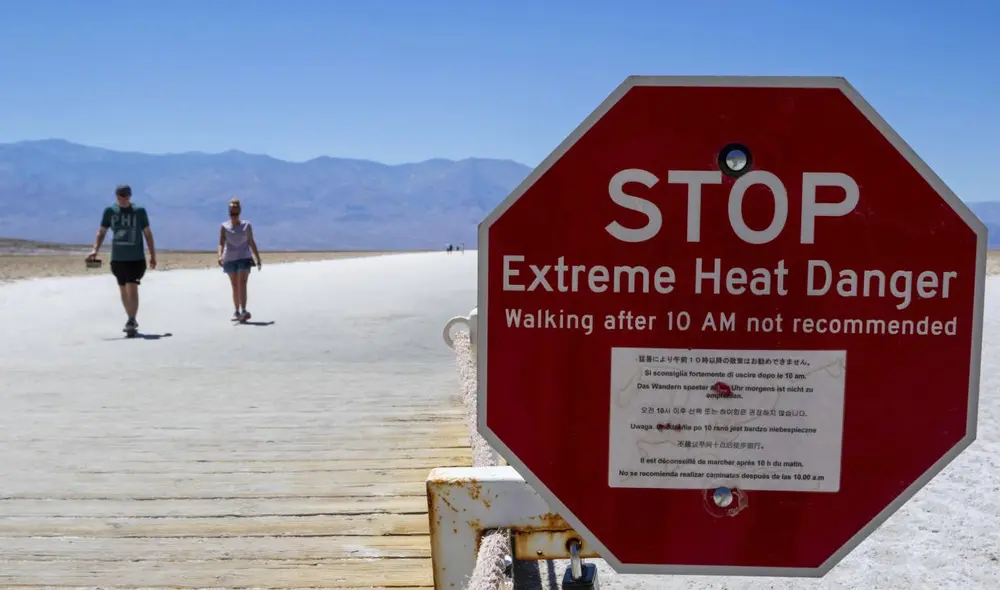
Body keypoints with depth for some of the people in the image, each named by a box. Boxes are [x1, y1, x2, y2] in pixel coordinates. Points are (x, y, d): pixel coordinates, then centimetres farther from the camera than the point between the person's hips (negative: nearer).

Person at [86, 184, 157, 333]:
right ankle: (132, 319, 21)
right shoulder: (110, 211, 2)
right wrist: (95, 250, -8)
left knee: (132, 289, -13)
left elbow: (147, 234, 3)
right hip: (117, 259, 3)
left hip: (136, 258, -3)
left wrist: (153, 255, 3)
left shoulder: (139, 211, -3)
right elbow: (101, 232, 6)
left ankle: (132, 320, -7)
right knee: (123, 290, 10)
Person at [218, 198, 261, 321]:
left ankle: (243, 311, -26)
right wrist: (220, 256, -24)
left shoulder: (246, 225, 3)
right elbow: (221, 243, -5)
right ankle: (236, 312, 17)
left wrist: (258, 258, 9)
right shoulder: (224, 227, 1)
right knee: (235, 286, 8)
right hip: (230, 259, 1)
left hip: (244, 258, -1)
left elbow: (251, 242, 9)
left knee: (242, 283, -16)